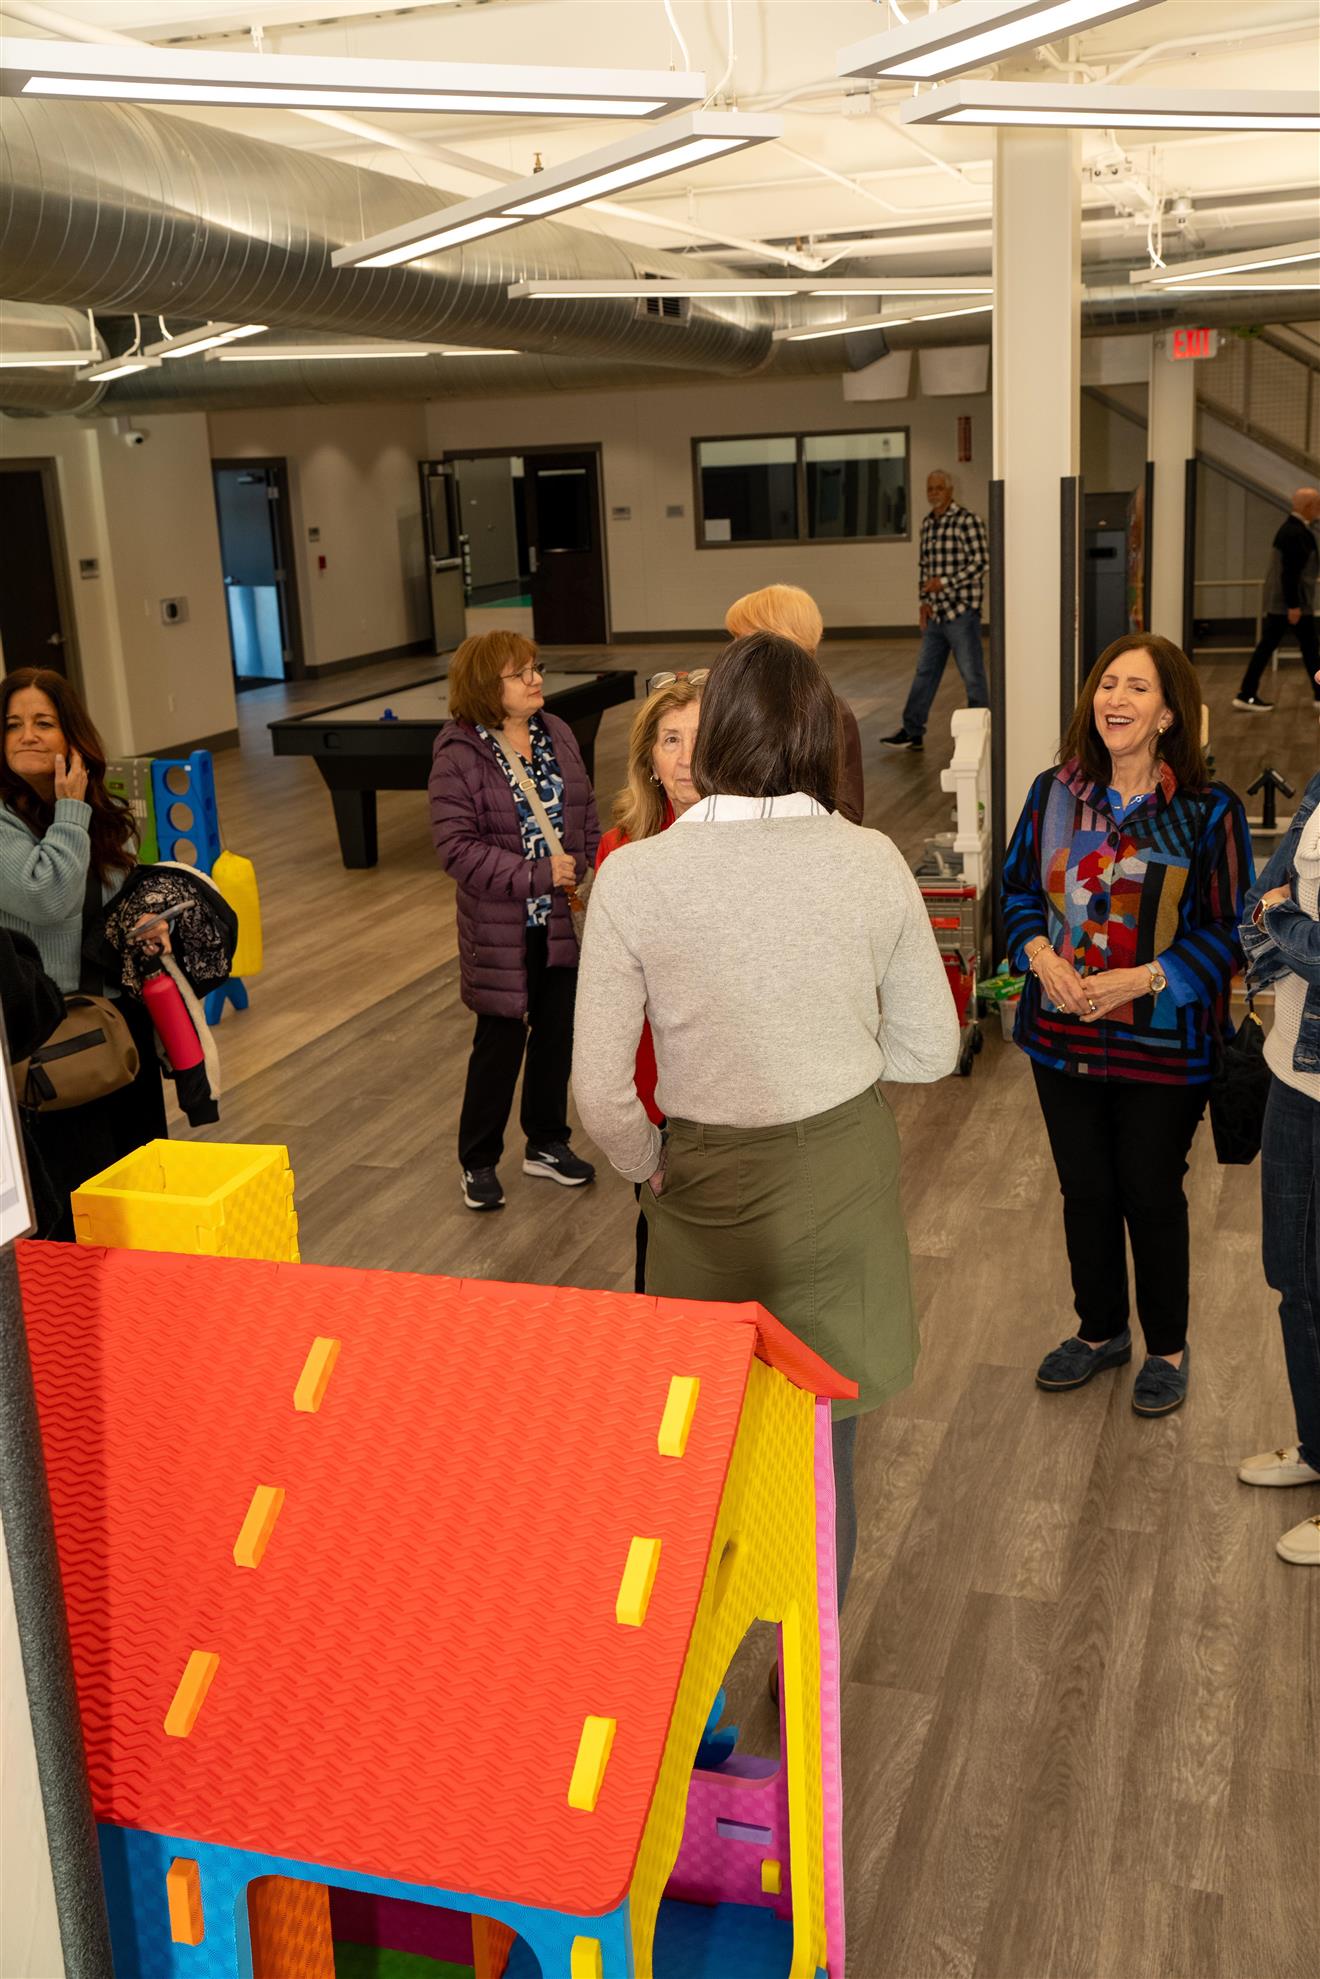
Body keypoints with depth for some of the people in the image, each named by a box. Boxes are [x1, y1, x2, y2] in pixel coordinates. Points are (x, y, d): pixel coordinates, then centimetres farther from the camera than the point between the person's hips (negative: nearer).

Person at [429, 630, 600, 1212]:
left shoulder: (557, 734, 4)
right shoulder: (458, 755, -14)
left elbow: (585, 815, 11)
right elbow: (456, 846, -19)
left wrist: (579, 874, -3)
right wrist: (535, 875, -21)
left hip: (561, 920, 6)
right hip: (500, 925, -6)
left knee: (556, 1031, 14)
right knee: (500, 1039, 3)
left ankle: (546, 1144, 32)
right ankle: (478, 1162, 20)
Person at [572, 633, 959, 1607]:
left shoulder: (634, 877, -16)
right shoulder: (872, 861, -10)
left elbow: (601, 1091, -12)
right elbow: (931, 1049, 0)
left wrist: (650, 1168, 7)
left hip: (712, 1184, -1)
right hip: (848, 1178, 1)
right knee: (825, 1451, 16)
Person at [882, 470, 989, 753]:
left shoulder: (967, 520, -11)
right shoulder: (927, 523, 12)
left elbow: (980, 561, -15)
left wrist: (945, 582, -18)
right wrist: (925, 600, 8)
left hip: (961, 611, -7)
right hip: (935, 613, 7)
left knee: (972, 674, 1)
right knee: (924, 672, 11)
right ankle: (912, 732, 18)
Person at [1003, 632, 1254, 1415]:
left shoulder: (1208, 812, -12)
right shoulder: (1055, 793, -1)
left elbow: (1230, 933, -10)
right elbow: (1020, 889, 8)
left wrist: (1140, 980, -21)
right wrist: (1040, 954, -12)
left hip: (1162, 1048, -3)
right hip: (1064, 1037, 4)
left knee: (1152, 1197, 10)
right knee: (1085, 1191, 17)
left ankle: (1168, 1348, 32)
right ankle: (1101, 1331, 39)